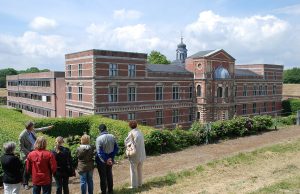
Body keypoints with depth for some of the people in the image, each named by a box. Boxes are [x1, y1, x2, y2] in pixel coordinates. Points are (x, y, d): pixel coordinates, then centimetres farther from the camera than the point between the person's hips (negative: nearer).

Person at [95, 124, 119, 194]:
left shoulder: (99, 138, -21)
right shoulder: (112, 137, -6)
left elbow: (99, 152, -23)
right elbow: (116, 148, -5)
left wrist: (106, 160, -18)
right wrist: (111, 157, -7)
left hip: (102, 161, -4)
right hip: (110, 160, 5)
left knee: (103, 177, 10)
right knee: (109, 175, 20)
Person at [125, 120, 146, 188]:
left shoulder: (131, 133, -14)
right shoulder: (140, 132, 3)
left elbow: (127, 142, -10)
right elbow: (142, 143, 6)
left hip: (135, 154, -6)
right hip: (141, 154, 6)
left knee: (133, 170, 5)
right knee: (140, 169, 18)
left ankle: (134, 185, 11)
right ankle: (139, 183, 28)